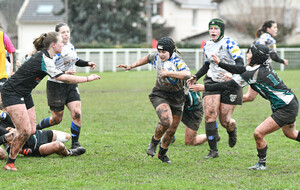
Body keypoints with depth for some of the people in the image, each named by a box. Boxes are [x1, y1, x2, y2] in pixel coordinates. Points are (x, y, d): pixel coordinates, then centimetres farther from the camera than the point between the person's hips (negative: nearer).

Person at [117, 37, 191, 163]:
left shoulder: (177, 62, -21)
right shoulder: (156, 57, -5)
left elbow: (187, 75, -42)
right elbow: (147, 58, 21)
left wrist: (168, 73, -39)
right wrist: (132, 66, 23)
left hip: (177, 98, -1)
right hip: (159, 95, 1)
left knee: (172, 129, 8)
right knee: (166, 121, -27)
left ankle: (162, 153, 32)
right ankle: (154, 142, 1)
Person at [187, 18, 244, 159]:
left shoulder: (228, 43, -11)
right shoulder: (207, 46, 10)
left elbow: (240, 62, -18)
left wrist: (232, 73, -37)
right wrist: (195, 77, 11)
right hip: (212, 82, 5)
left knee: (225, 121, -4)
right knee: (209, 115, -14)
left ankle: (232, 130, 35)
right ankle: (213, 150, -9)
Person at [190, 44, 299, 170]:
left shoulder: (255, 73, -21)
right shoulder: (264, 67, 5)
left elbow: (230, 85, -17)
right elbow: (240, 70, 16)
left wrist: (205, 87, -12)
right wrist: (220, 64, 21)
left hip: (286, 109, -10)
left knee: (258, 133, -9)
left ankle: (262, 164, 8)